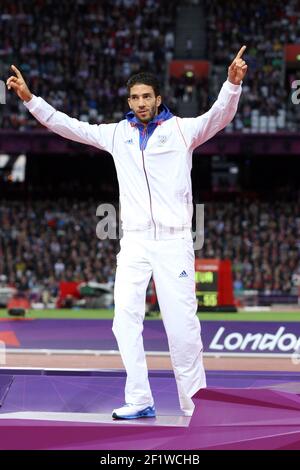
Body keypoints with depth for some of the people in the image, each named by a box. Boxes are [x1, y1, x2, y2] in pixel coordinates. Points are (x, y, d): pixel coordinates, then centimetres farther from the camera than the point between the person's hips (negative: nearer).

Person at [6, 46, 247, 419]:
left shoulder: (181, 129, 1)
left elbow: (219, 116, -13)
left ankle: (195, 404, 3)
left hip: (174, 242, -3)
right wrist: (30, 100, 7)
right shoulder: (118, 134, 11)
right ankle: (139, 401, -2)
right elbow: (69, 126, 14)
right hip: (134, 243, 3)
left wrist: (232, 83, -31)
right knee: (125, 319, -6)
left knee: (181, 325, -5)